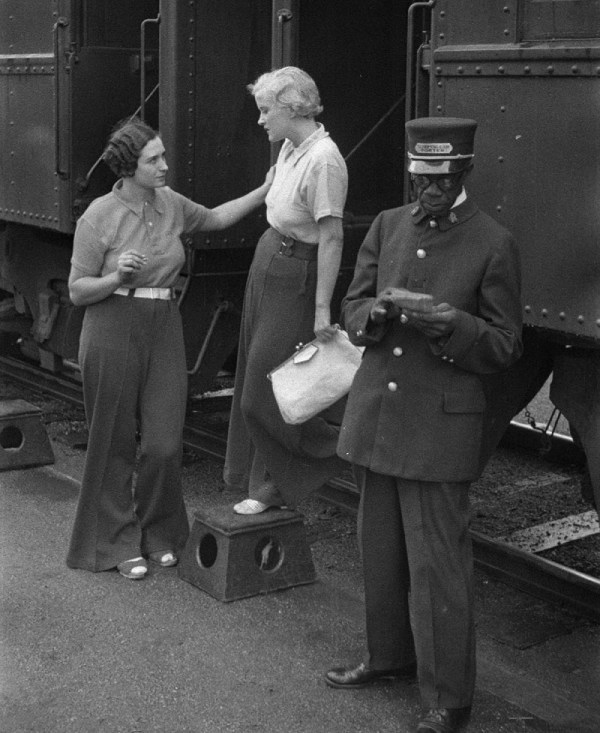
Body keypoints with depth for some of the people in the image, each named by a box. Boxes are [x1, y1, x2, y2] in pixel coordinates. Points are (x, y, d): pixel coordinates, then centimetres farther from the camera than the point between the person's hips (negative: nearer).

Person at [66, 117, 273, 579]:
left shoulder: (169, 203, 5)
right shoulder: (99, 217, -9)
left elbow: (214, 219, 25)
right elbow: (77, 292, -4)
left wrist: (265, 191, 18)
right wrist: (118, 276, -22)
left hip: (164, 329, 4)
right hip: (114, 331, -4)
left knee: (165, 442, 1)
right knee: (116, 443, 6)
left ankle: (159, 535, 24)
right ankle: (119, 543, 22)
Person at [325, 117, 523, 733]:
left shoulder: (493, 244, -6)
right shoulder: (388, 225, 9)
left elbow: (505, 346, -4)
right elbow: (351, 308, 12)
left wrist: (452, 324, -23)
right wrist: (376, 311, -12)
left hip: (440, 426, -5)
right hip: (375, 414, 5)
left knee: (437, 563, -1)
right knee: (379, 550, 16)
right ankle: (389, 655, 36)